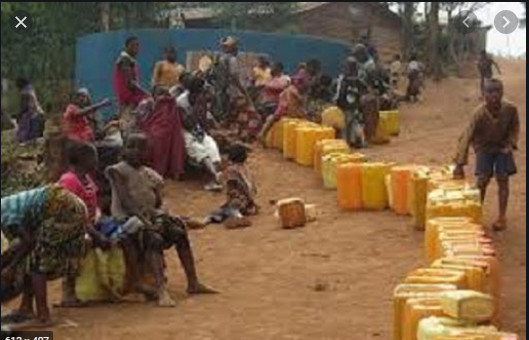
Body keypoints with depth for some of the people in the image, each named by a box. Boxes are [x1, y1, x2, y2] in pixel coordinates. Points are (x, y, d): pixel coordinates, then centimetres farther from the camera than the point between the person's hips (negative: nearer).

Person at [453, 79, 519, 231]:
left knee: (503, 179, -3)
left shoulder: (510, 109, -23)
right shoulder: (480, 114, -30)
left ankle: (502, 217, 6)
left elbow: (515, 127, 0)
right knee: (482, 180, -7)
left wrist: (510, 144, -15)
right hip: (484, 148, -1)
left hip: (502, 147, 1)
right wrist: (460, 165, -35)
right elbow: (467, 138, -31)